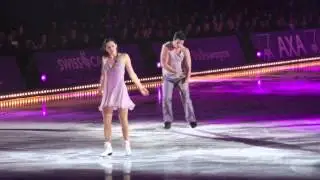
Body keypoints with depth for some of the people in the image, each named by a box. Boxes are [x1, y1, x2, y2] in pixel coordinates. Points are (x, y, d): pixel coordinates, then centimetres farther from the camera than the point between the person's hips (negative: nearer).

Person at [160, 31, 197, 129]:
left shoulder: (185, 50, -9)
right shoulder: (166, 47, -14)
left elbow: (188, 67, -8)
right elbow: (163, 64, -20)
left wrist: (186, 80, -18)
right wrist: (175, 71, -24)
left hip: (181, 77, 1)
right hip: (168, 77, 0)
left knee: (186, 97, -10)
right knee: (166, 98, -10)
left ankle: (191, 120, -7)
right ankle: (168, 121, -2)